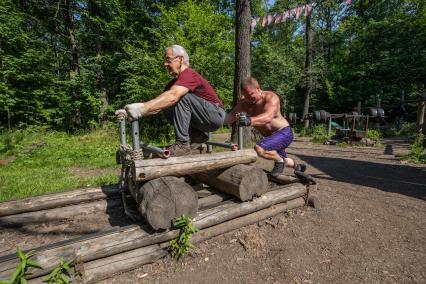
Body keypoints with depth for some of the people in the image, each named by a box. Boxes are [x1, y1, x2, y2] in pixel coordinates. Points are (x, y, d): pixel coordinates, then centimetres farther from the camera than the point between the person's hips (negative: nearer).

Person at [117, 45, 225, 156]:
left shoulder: (189, 75, -18)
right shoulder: (174, 82, 9)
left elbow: (172, 96, -38)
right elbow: (157, 105, 1)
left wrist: (142, 107, -45)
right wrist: (133, 111, -11)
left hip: (216, 115, -8)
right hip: (204, 120, 8)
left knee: (181, 96, -26)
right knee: (166, 106, 2)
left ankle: (182, 144, -22)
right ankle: (197, 135, 5)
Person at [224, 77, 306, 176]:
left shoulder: (271, 97, -26)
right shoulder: (244, 102, -9)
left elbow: (268, 117, -45)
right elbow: (231, 116, -17)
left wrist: (249, 120, -63)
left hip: (284, 133, -7)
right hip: (271, 136, 7)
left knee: (260, 148, -32)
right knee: (281, 160, 28)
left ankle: (280, 161, -2)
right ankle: (298, 166, 61)